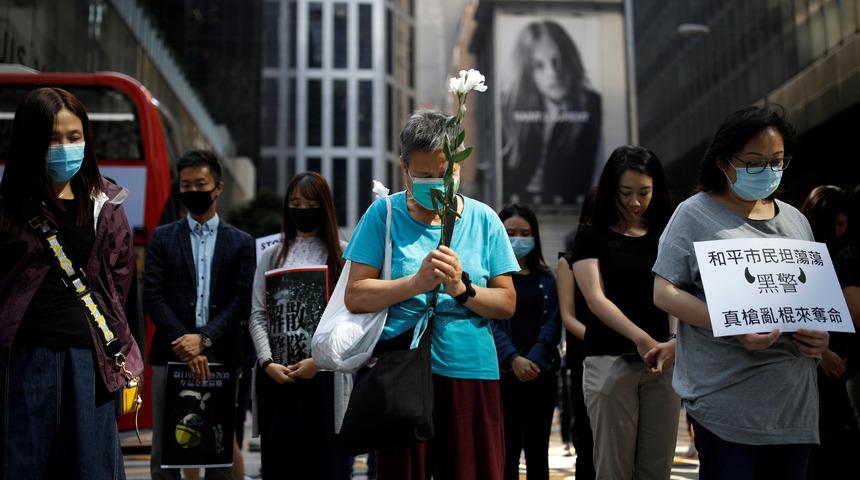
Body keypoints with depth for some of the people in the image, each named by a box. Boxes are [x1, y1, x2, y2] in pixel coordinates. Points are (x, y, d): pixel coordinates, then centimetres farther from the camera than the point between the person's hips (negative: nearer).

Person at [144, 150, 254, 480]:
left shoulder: (241, 243, 10)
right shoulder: (162, 238, 11)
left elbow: (242, 301, 1)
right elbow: (153, 297, 1)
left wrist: (204, 338, -12)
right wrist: (184, 344, -11)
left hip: (221, 357, 0)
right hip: (171, 354, 0)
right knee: (165, 452, 2)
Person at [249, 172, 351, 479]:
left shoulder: (343, 255, 4)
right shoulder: (272, 256, 13)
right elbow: (258, 316, 8)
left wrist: (318, 360, -11)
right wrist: (267, 362, -6)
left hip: (325, 372, -2)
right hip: (276, 373, 3)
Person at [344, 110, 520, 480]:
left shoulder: (483, 219, 6)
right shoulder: (384, 214, 2)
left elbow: (507, 303, 5)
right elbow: (355, 296, -5)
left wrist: (462, 288, -13)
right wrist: (417, 282, -17)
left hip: (471, 371, 1)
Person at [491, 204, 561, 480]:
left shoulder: (546, 280, 13)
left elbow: (552, 323, 2)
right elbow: (488, 323, -7)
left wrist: (533, 360, -13)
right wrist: (514, 359, -20)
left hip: (542, 373, 3)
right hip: (503, 374, -3)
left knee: (538, 450, 7)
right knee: (508, 450, -4)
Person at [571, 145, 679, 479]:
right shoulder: (592, 237, 3)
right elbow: (596, 299, -8)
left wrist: (677, 340, -19)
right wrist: (641, 338, -22)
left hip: (664, 360, 3)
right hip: (610, 361, -3)